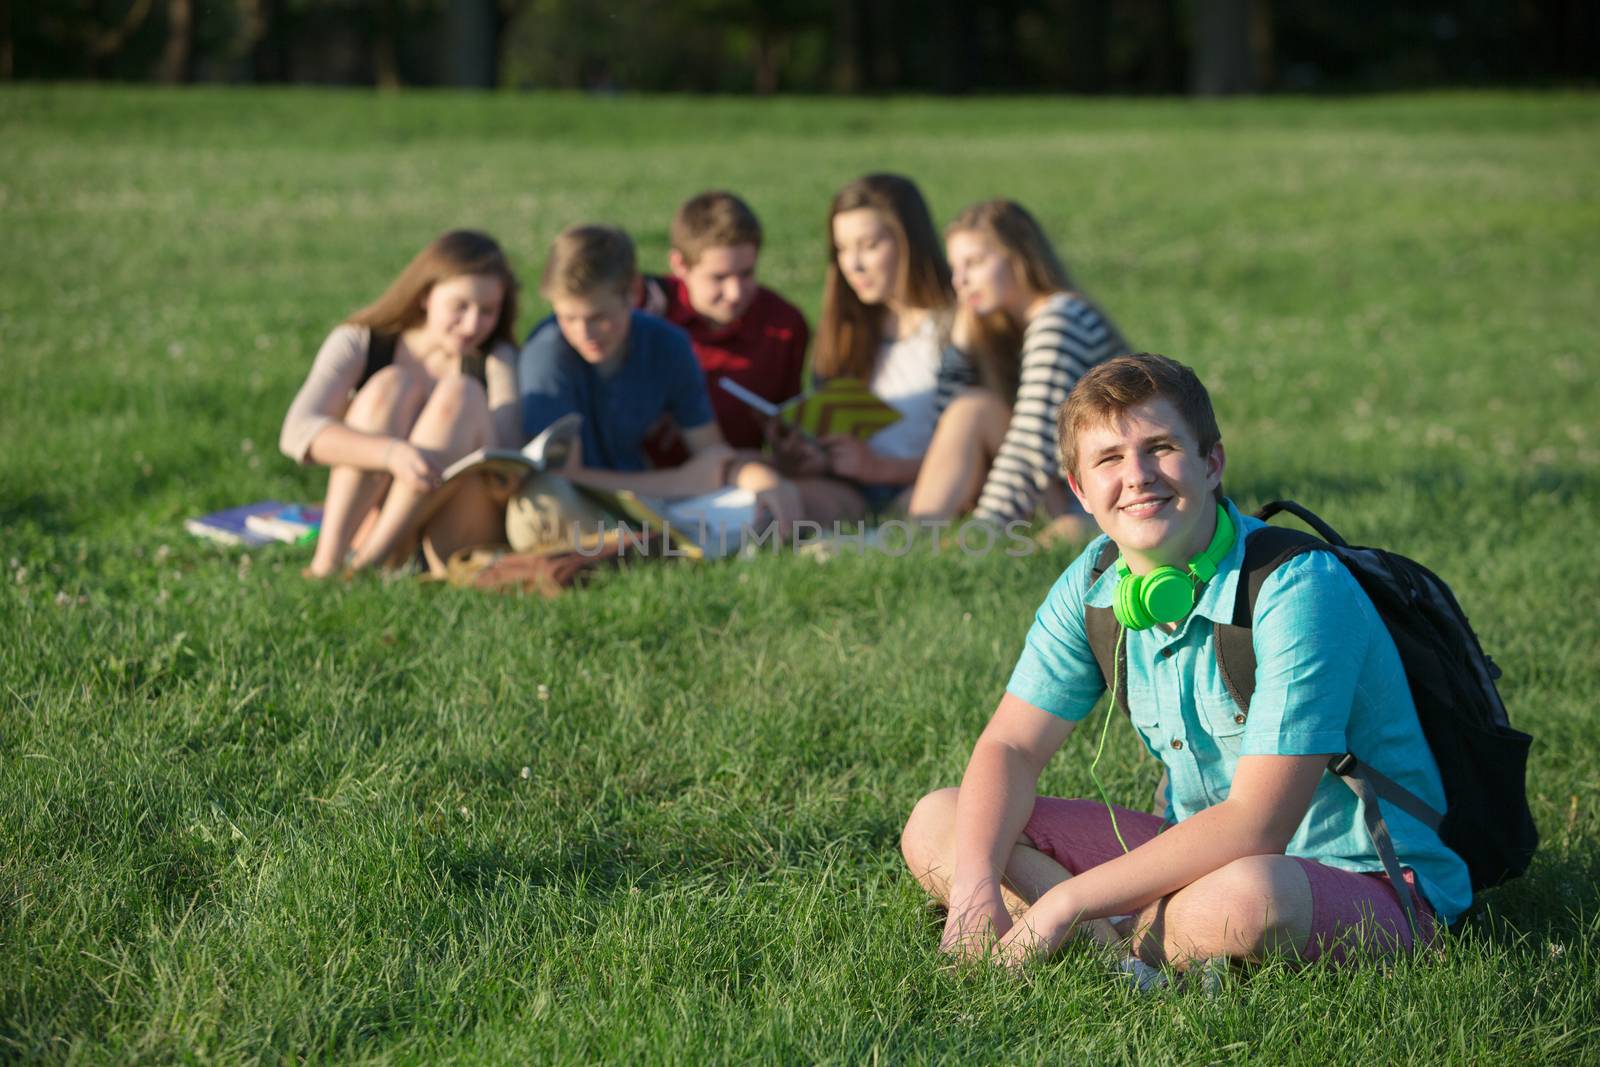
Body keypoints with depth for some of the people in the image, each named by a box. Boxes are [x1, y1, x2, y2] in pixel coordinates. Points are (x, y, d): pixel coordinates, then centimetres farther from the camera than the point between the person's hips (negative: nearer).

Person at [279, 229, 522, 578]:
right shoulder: (358, 344, 1)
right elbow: (298, 432, -17)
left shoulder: (497, 362, 5)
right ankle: (327, 562, -36)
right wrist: (391, 453, -34)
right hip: (370, 521, 0)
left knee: (460, 393, -21)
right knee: (391, 386, -21)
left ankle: (367, 562, -33)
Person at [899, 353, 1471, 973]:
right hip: (1204, 853, 7)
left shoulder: (1296, 590, -24)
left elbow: (1255, 825, -28)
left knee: (1243, 903, -43)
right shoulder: (1095, 584, -1)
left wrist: (1067, 903, -28)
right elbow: (1009, 747, 1)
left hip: (1363, 880, -7)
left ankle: (1116, 939, -11)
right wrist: (974, 886, -20)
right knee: (935, 825, -2)